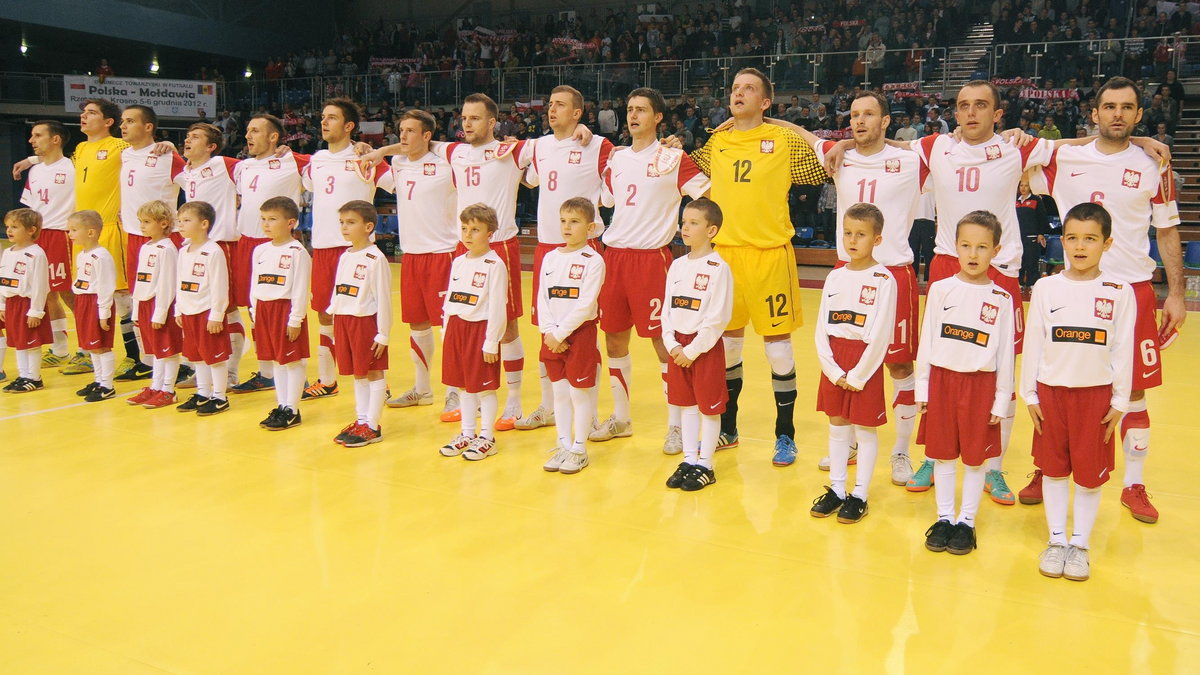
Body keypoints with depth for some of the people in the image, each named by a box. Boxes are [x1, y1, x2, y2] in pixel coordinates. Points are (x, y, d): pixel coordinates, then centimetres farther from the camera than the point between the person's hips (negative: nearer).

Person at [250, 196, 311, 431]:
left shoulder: (297, 252, -11)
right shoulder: (260, 251, 10)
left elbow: (300, 289, -13)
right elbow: (254, 284, 15)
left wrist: (295, 319, -15)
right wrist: (255, 312, 11)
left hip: (286, 308, -7)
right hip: (264, 309, 7)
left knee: (292, 360, 0)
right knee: (275, 360, 13)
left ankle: (292, 410, 6)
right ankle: (281, 405, 23)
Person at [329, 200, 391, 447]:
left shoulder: (375, 259, -13)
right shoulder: (345, 257, 10)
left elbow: (383, 299, -13)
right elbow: (337, 294, 16)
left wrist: (383, 334, -13)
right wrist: (336, 329, 15)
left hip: (366, 321, -8)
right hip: (343, 321, 8)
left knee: (374, 372, 1)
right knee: (357, 373, 14)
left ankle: (372, 426, 7)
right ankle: (361, 420, 24)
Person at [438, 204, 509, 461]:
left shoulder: (495, 265, -12)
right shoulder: (458, 262, 10)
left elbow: (497, 307, -14)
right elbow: (449, 300, 15)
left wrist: (491, 342, -15)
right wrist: (447, 334, 12)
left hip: (481, 329, -7)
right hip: (456, 327, 7)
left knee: (485, 386, 2)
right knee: (463, 384, 14)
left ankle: (487, 438, 13)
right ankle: (467, 434, 25)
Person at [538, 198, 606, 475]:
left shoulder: (593, 261, -10)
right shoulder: (550, 258, 7)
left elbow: (585, 305, -16)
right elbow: (542, 298, 5)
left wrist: (560, 333, -16)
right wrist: (548, 332, -8)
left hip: (580, 332, -5)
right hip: (553, 335, 5)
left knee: (580, 392, 2)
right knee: (559, 391, 11)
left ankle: (579, 449, 13)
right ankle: (563, 445, 22)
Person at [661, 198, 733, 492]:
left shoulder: (718, 268, -13)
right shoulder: (678, 265, 7)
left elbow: (717, 318, -16)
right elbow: (667, 309, 9)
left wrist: (692, 350, -15)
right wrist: (671, 344, -4)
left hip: (705, 347, -6)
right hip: (678, 346, 6)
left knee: (709, 407, 4)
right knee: (685, 404, 14)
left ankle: (705, 465, 15)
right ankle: (689, 461, 25)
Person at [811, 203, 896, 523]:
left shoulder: (883, 280, -10)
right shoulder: (835, 277, 5)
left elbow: (880, 334, -13)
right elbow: (821, 329, 4)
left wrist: (857, 375, -12)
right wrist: (833, 370, -5)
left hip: (865, 362, -5)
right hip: (833, 365, 5)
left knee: (865, 430, 5)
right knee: (837, 427, 13)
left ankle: (859, 495, 15)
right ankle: (836, 489, 24)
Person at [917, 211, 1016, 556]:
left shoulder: (1001, 299, -2)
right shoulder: (940, 290, 0)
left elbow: (1006, 353, 0)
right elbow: (926, 342, 4)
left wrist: (1001, 400, -1)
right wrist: (922, 388, 3)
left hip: (981, 383, -1)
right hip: (942, 379, 1)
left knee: (975, 456, 7)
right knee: (942, 453, 10)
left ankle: (967, 521, 20)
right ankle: (944, 517, 23)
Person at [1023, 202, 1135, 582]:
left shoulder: (1119, 292, -4)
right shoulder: (1046, 288, -2)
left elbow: (1123, 350, -1)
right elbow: (1033, 344, 2)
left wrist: (1120, 401, -1)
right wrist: (1029, 394, 2)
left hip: (1096, 394, -1)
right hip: (1051, 391, 1)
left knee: (1090, 472, 6)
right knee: (1053, 468, 10)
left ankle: (1080, 544, 20)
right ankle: (1056, 540, 22)